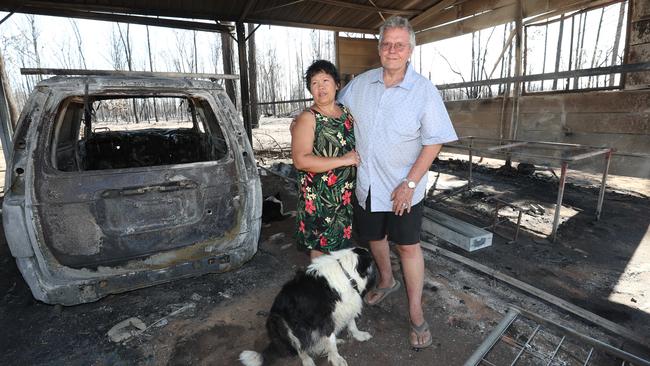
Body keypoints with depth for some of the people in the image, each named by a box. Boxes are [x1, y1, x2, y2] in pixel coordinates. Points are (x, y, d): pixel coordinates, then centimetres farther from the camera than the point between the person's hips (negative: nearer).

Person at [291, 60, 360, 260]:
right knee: (321, 246, 8)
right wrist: (342, 160, -22)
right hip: (320, 197, -6)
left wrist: (358, 157, 5)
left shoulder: (346, 111, 6)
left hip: (348, 193, 6)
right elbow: (301, 160, -23)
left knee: (343, 243, 19)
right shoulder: (307, 118, -12)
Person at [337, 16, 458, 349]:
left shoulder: (424, 91, -11)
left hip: (403, 187, -4)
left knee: (408, 246, 4)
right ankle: (386, 281, 46)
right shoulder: (360, 84, 1)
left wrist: (410, 183, -16)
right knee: (374, 237, 19)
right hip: (367, 183, 4)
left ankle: (416, 313, 22)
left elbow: (434, 141, -12)